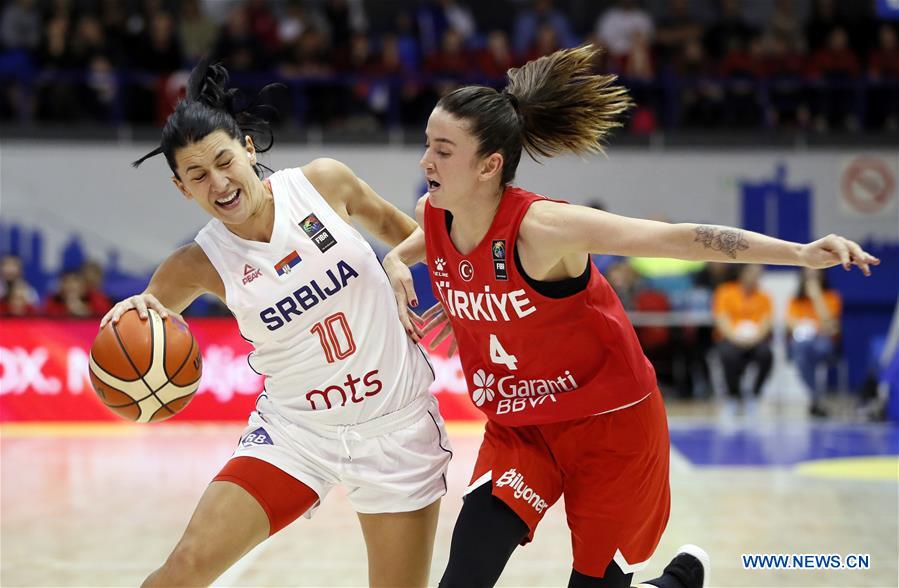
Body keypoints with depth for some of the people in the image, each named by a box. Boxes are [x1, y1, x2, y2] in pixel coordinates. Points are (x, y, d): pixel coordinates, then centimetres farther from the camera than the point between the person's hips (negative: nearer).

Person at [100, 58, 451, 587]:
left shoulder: (324, 182, -8)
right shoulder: (201, 264, -11)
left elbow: (392, 224, 13)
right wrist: (133, 315, -26)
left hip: (395, 423, 1)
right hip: (296, 428, 0)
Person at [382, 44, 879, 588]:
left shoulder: (539, 227, -29)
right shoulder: (433, 215, -8)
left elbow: (679, 238, -32)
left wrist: (800, 253, -40)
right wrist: (396, 264, -5)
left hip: (611, 425, -5)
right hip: (518, 426, 5)